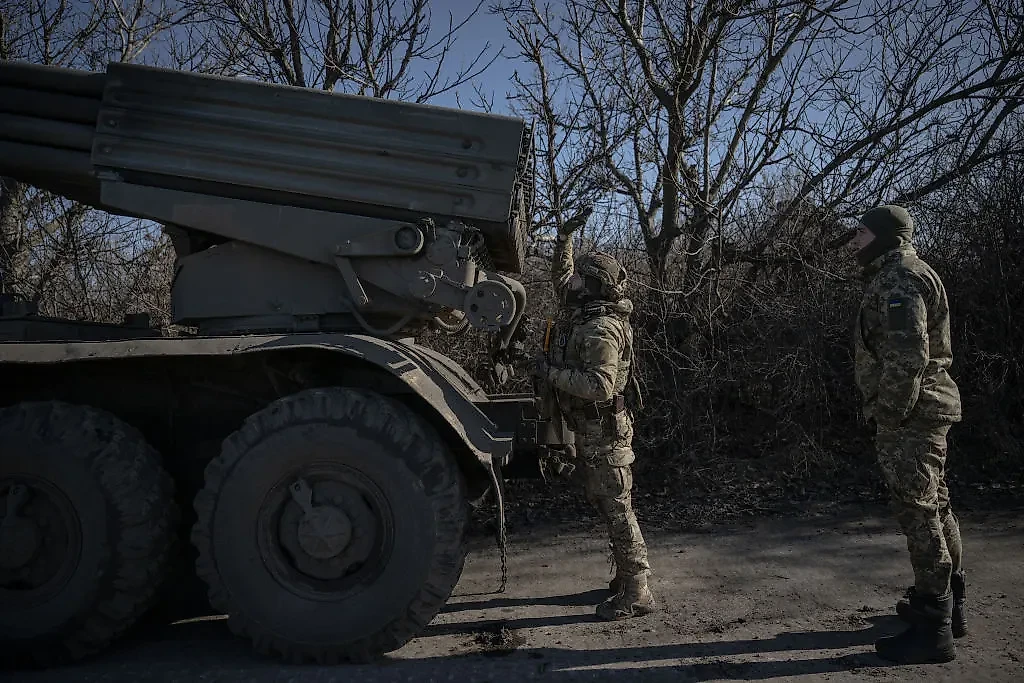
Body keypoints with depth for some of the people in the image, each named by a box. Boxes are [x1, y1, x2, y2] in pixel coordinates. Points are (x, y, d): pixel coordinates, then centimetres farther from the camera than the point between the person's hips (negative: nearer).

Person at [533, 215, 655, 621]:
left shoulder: (601, 329, -21)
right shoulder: (581, 313, 8)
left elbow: (601, 385, -30)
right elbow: (561, 277, 27)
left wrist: (552, 374, -24)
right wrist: (565, 238, 21)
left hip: (603, 433, -10)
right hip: (589, 431, 10)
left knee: (616, 509, -3)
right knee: (605, 505, 18)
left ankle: (636, 593, 5)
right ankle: (630, 572, 30)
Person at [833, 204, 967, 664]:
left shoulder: (899, 278, -14)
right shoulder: (900, 276, 19)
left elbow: (907, 355, -25)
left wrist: (889, 413, -20)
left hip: (909, 415, -11)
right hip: (924, 410, 11)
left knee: (919, 513, -6)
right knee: (934, 507, 17)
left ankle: (933, 629, 1)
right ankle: (949, 603, 30)